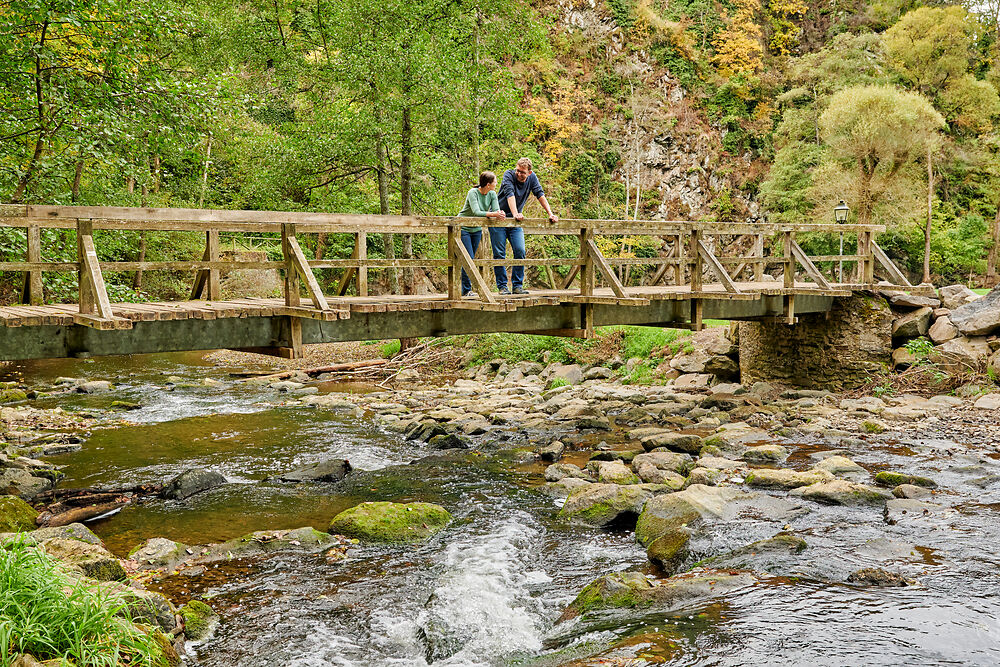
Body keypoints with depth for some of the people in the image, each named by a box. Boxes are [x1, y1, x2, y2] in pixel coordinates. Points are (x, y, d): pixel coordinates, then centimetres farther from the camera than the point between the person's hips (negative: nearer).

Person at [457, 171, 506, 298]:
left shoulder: (492, 194, -4)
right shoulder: (473, 192, -22)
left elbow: (496, 210, -11)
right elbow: (476, 212, -34)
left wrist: (500, 214, -35)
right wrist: (494, 214, -43)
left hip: (476, 229, 6)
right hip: (463, 228, -6)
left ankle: (464, 289, 14)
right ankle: (467, 290, -9)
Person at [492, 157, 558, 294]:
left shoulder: (532, 178, -1)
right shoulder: (509, 175, -15)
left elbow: (540, 195, -4)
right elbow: (510, 194, -28)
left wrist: (550, 214, -15)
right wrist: (515, 214, -42)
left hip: (516, 221, 4)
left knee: (520, 251, -8)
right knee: (499, 254, -4)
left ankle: (517, 285, 0)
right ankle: (502, 286, 3)